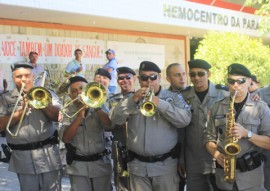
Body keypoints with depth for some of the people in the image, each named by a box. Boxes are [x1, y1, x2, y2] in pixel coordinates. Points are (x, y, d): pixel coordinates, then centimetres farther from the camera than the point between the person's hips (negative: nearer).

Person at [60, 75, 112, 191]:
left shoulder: (99, 106, 3)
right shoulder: (67, 111, 0)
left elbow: (110, 125, -14)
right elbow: (66, 138, -13)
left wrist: (96, 106, -21)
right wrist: (80, 115, -19)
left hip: (100, 164, 1)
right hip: (78, 166, -1)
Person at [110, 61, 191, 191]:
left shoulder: (173, 98, 4)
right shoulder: (131, 99, 10)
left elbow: (185, 120, -11)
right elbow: (115, 120, -3)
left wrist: (160, 104, -19)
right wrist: (132, 100, -16)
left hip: (165, 165, -2)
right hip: (138, 165, 2)